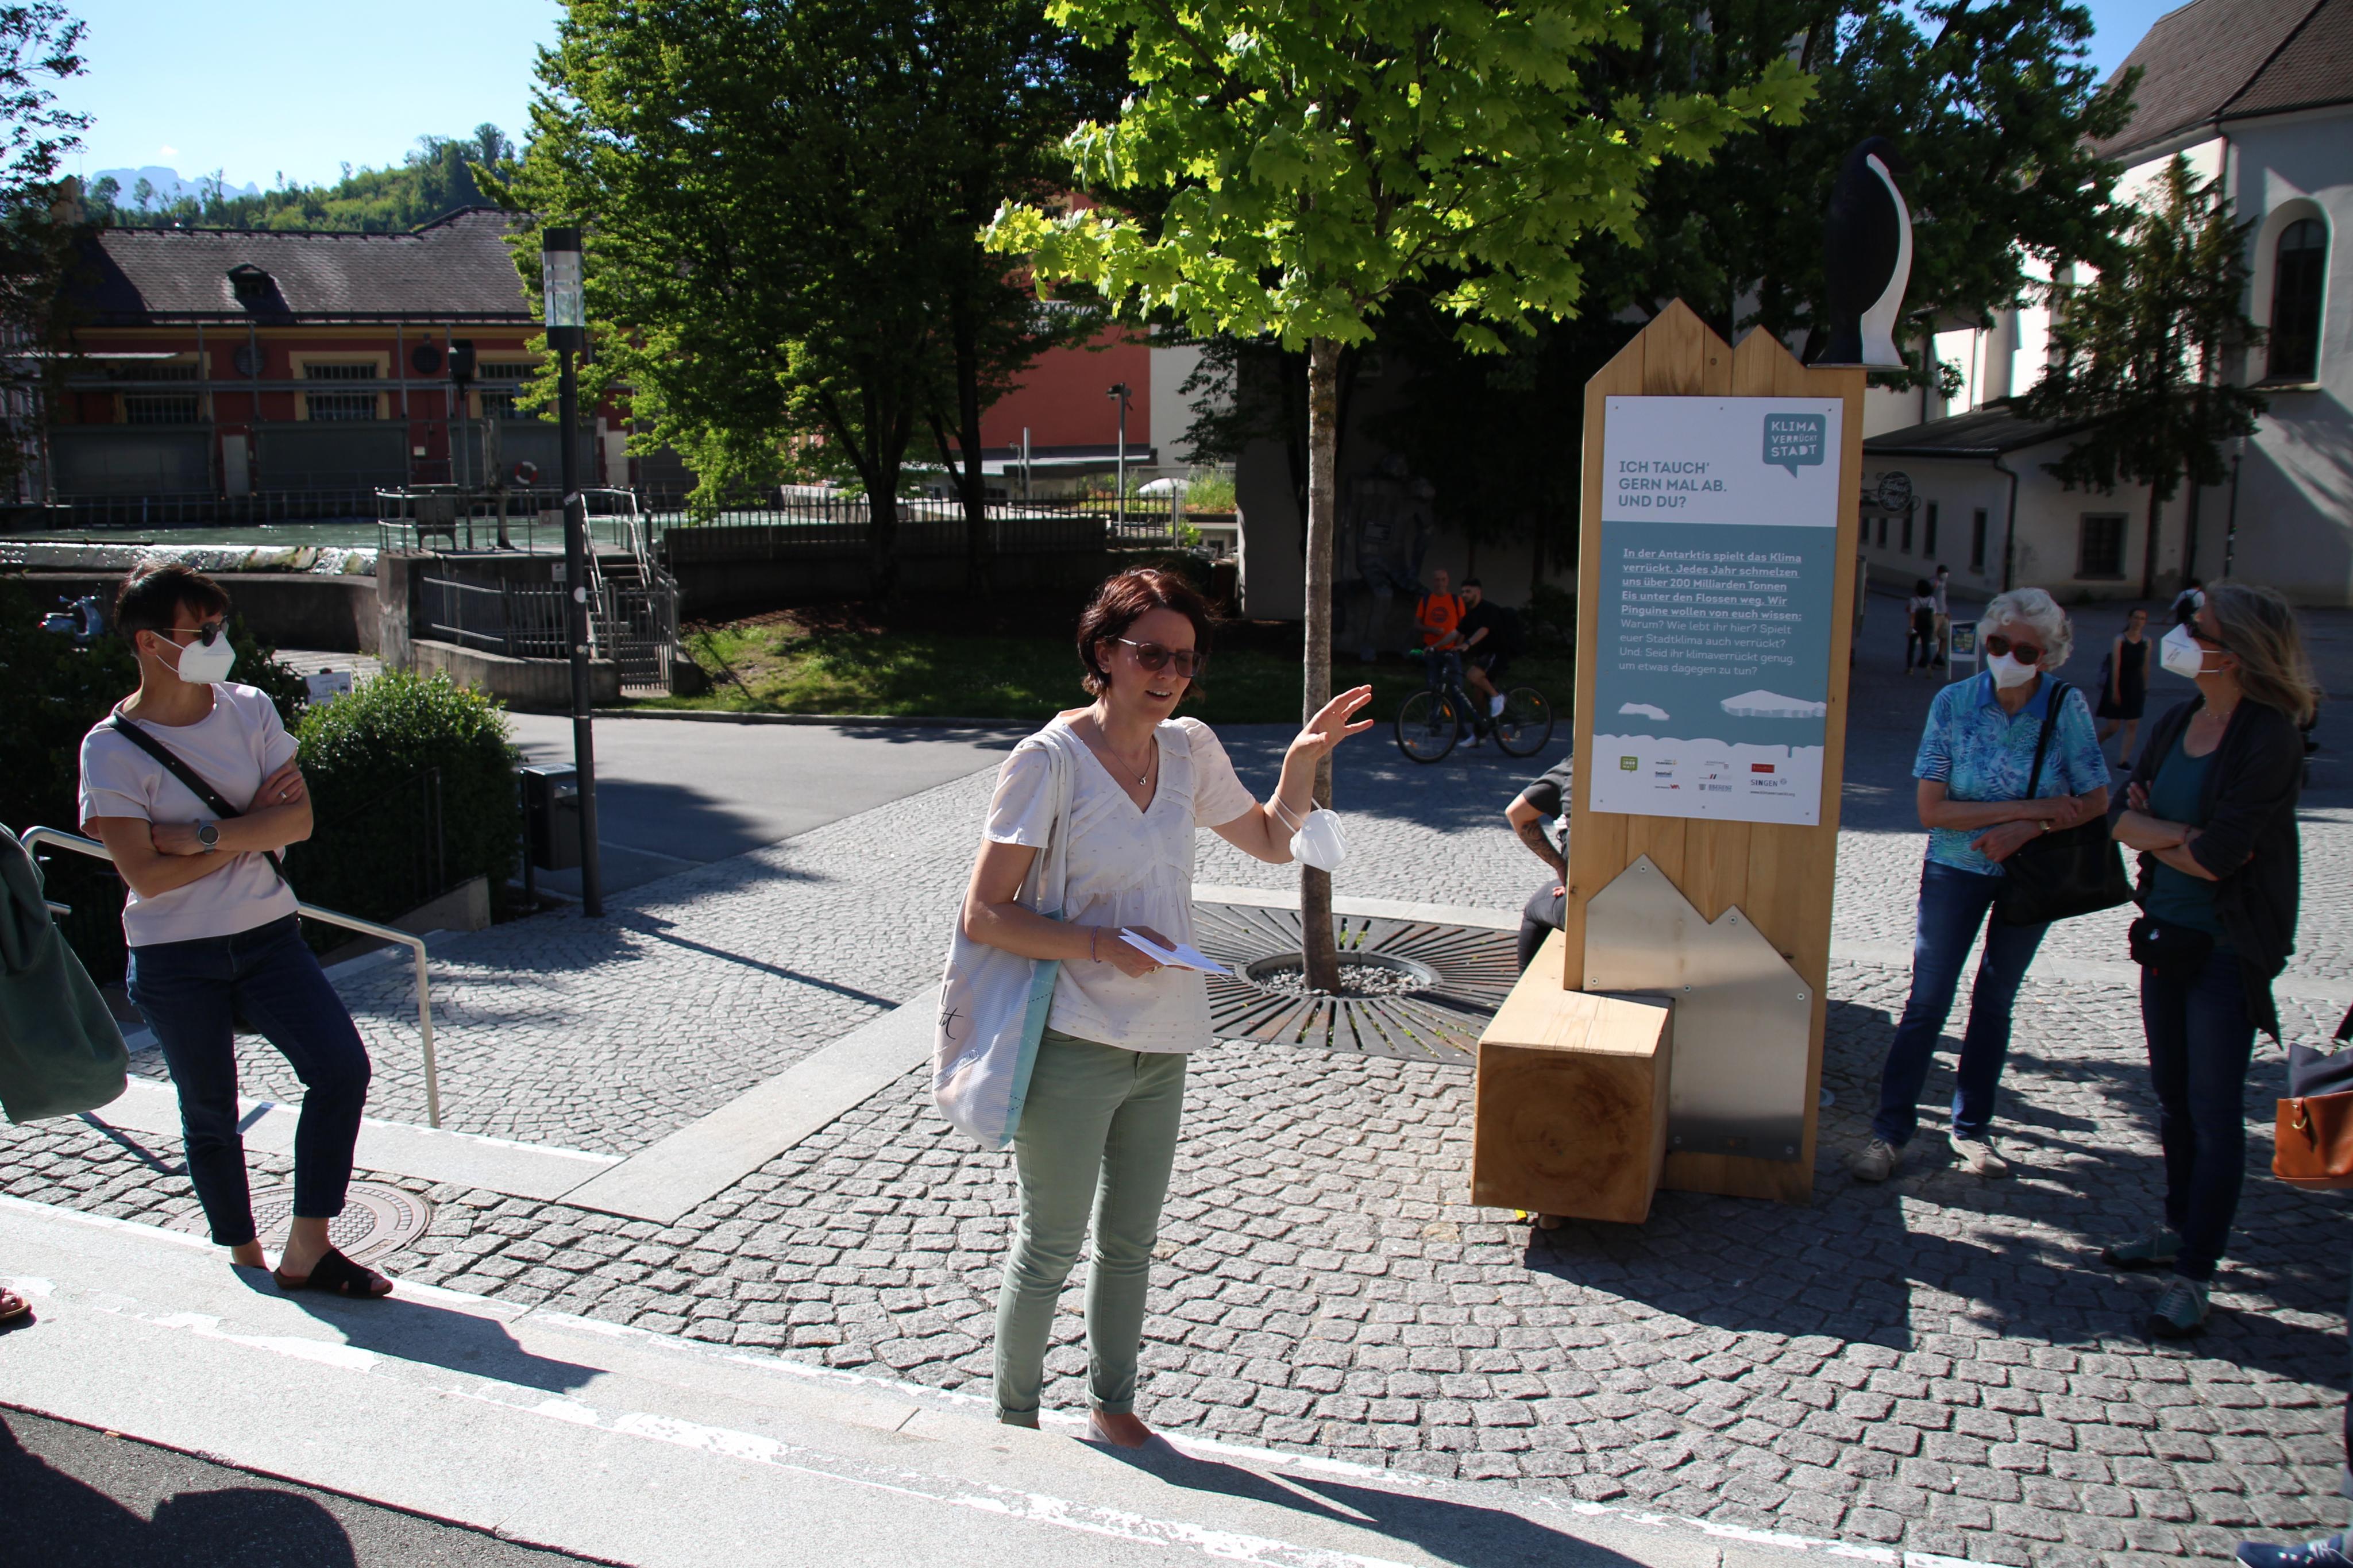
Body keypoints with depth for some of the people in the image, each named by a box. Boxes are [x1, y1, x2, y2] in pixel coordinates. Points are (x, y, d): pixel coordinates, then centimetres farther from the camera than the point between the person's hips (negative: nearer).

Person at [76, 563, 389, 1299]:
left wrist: (205, 834, -19)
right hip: (174, 958, -3)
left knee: (343, 1066, -11)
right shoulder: (111, 748, -10)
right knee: (209, 1115, 9)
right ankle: (246, 1262, 28)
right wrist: (251, 828, -10)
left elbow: (299, 820, -7)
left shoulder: (249, 709, 1)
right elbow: (148, 877, -16)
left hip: (267, 935, 3)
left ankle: (306, 1251, 1)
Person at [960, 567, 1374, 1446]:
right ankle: (1014, 1423, 29)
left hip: (1163, 1044, 6)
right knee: (1050, 1245, 9)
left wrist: (1303, 761, 2)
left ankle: (1112, 1407, 39)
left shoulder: (1189, 749, 3)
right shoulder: (1049, 762, -15)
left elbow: (1272, 841, 18)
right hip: (1072, 1046, -6)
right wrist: (1100, 945, -23)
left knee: (1131, 1242, 19)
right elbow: (983, 915, -15)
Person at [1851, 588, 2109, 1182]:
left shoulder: (2069, 708, -10)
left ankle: (1972, 1127, 24)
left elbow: (2096, 801, -8)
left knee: (1995, 1000, 11)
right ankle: (1890, 1131, 4)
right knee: (1927, 1002, -4)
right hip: (1958, 869, -1)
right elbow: (1933, 810, -14)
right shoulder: (1954, 703, -12)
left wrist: (2026, 830, -23)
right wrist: (2027, 807, -21)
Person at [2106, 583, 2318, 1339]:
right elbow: (2124, 819, 0)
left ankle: (2195, 1275, 7)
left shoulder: (2270, 738, -18)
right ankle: (2180, 1228, 35)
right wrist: (2185, 835, -17)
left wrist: (2155, 835, -6)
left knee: (2214, 1112, -1)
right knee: (2174, 1097, 18)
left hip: (2230, 948, -7)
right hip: (2166, 934, 7)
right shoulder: (2176, 724, 5)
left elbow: (2219, 859, -22)